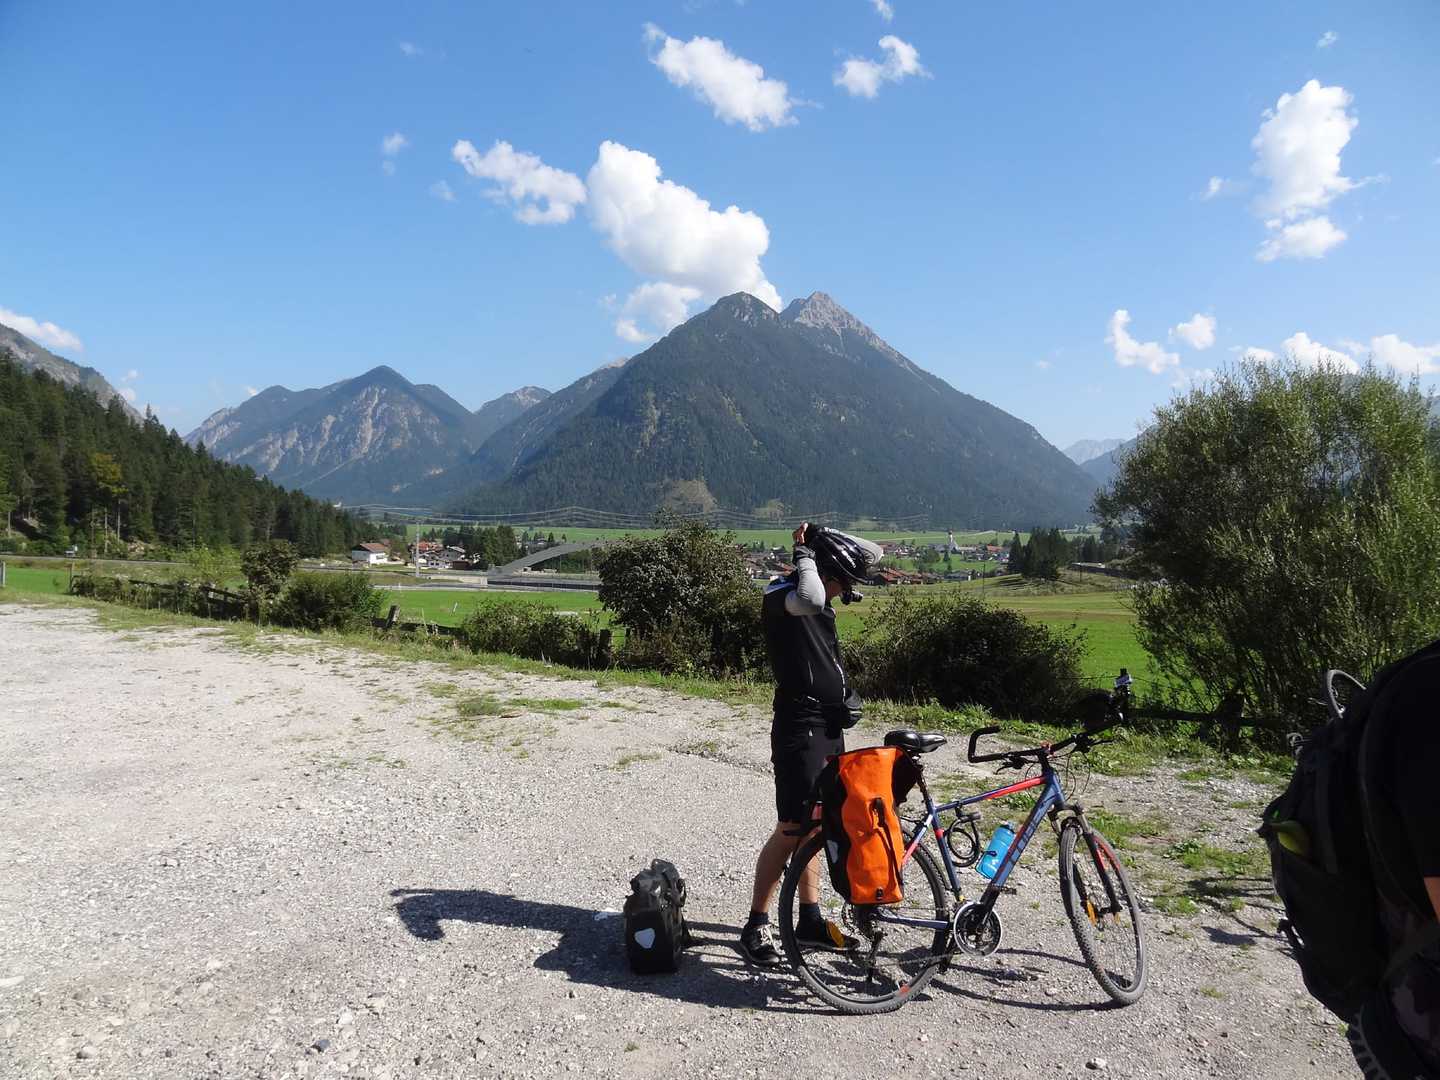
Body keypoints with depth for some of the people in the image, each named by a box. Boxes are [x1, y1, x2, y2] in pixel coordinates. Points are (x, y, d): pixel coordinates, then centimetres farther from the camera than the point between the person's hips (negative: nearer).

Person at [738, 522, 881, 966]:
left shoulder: (820, 596, 11)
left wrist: (827, 539, 0)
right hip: (800, 726, -9)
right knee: (792, 829, -6)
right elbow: (811, 601, -39)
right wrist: (806, 554, -22)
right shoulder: (781, 594, -14)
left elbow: (872, 552, 14)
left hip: (830, 724, 9)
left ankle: (810, 917, 25)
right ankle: (756, 925, 6)